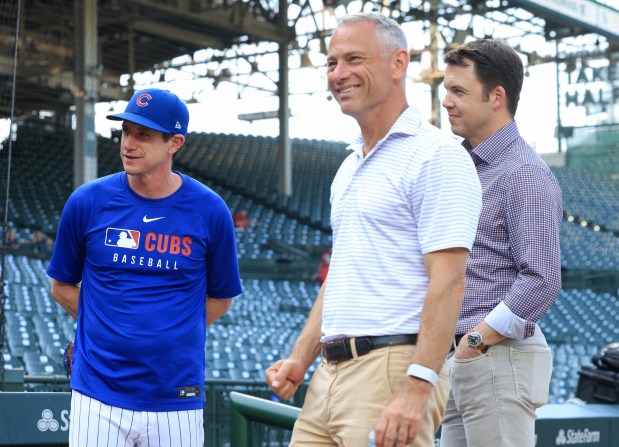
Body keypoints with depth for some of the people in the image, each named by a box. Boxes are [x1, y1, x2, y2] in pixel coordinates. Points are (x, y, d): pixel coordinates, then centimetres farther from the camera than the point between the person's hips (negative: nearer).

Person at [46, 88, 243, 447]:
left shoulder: (210, 211, -1)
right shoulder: (88, 202, 0)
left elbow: (221, 297, 11)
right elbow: (62, 286, 12)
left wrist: (171, 335, 3)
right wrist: (114, 328, 5)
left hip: (177, 400, 0)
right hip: (98, 399, 0)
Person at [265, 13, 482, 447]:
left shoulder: (435, 155, -8)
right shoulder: (350, 167, 21)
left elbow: (448, 281, -16)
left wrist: (417, 387, -24)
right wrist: (300, 359, 15)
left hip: (392, 367, -8)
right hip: (329, 376, 9)